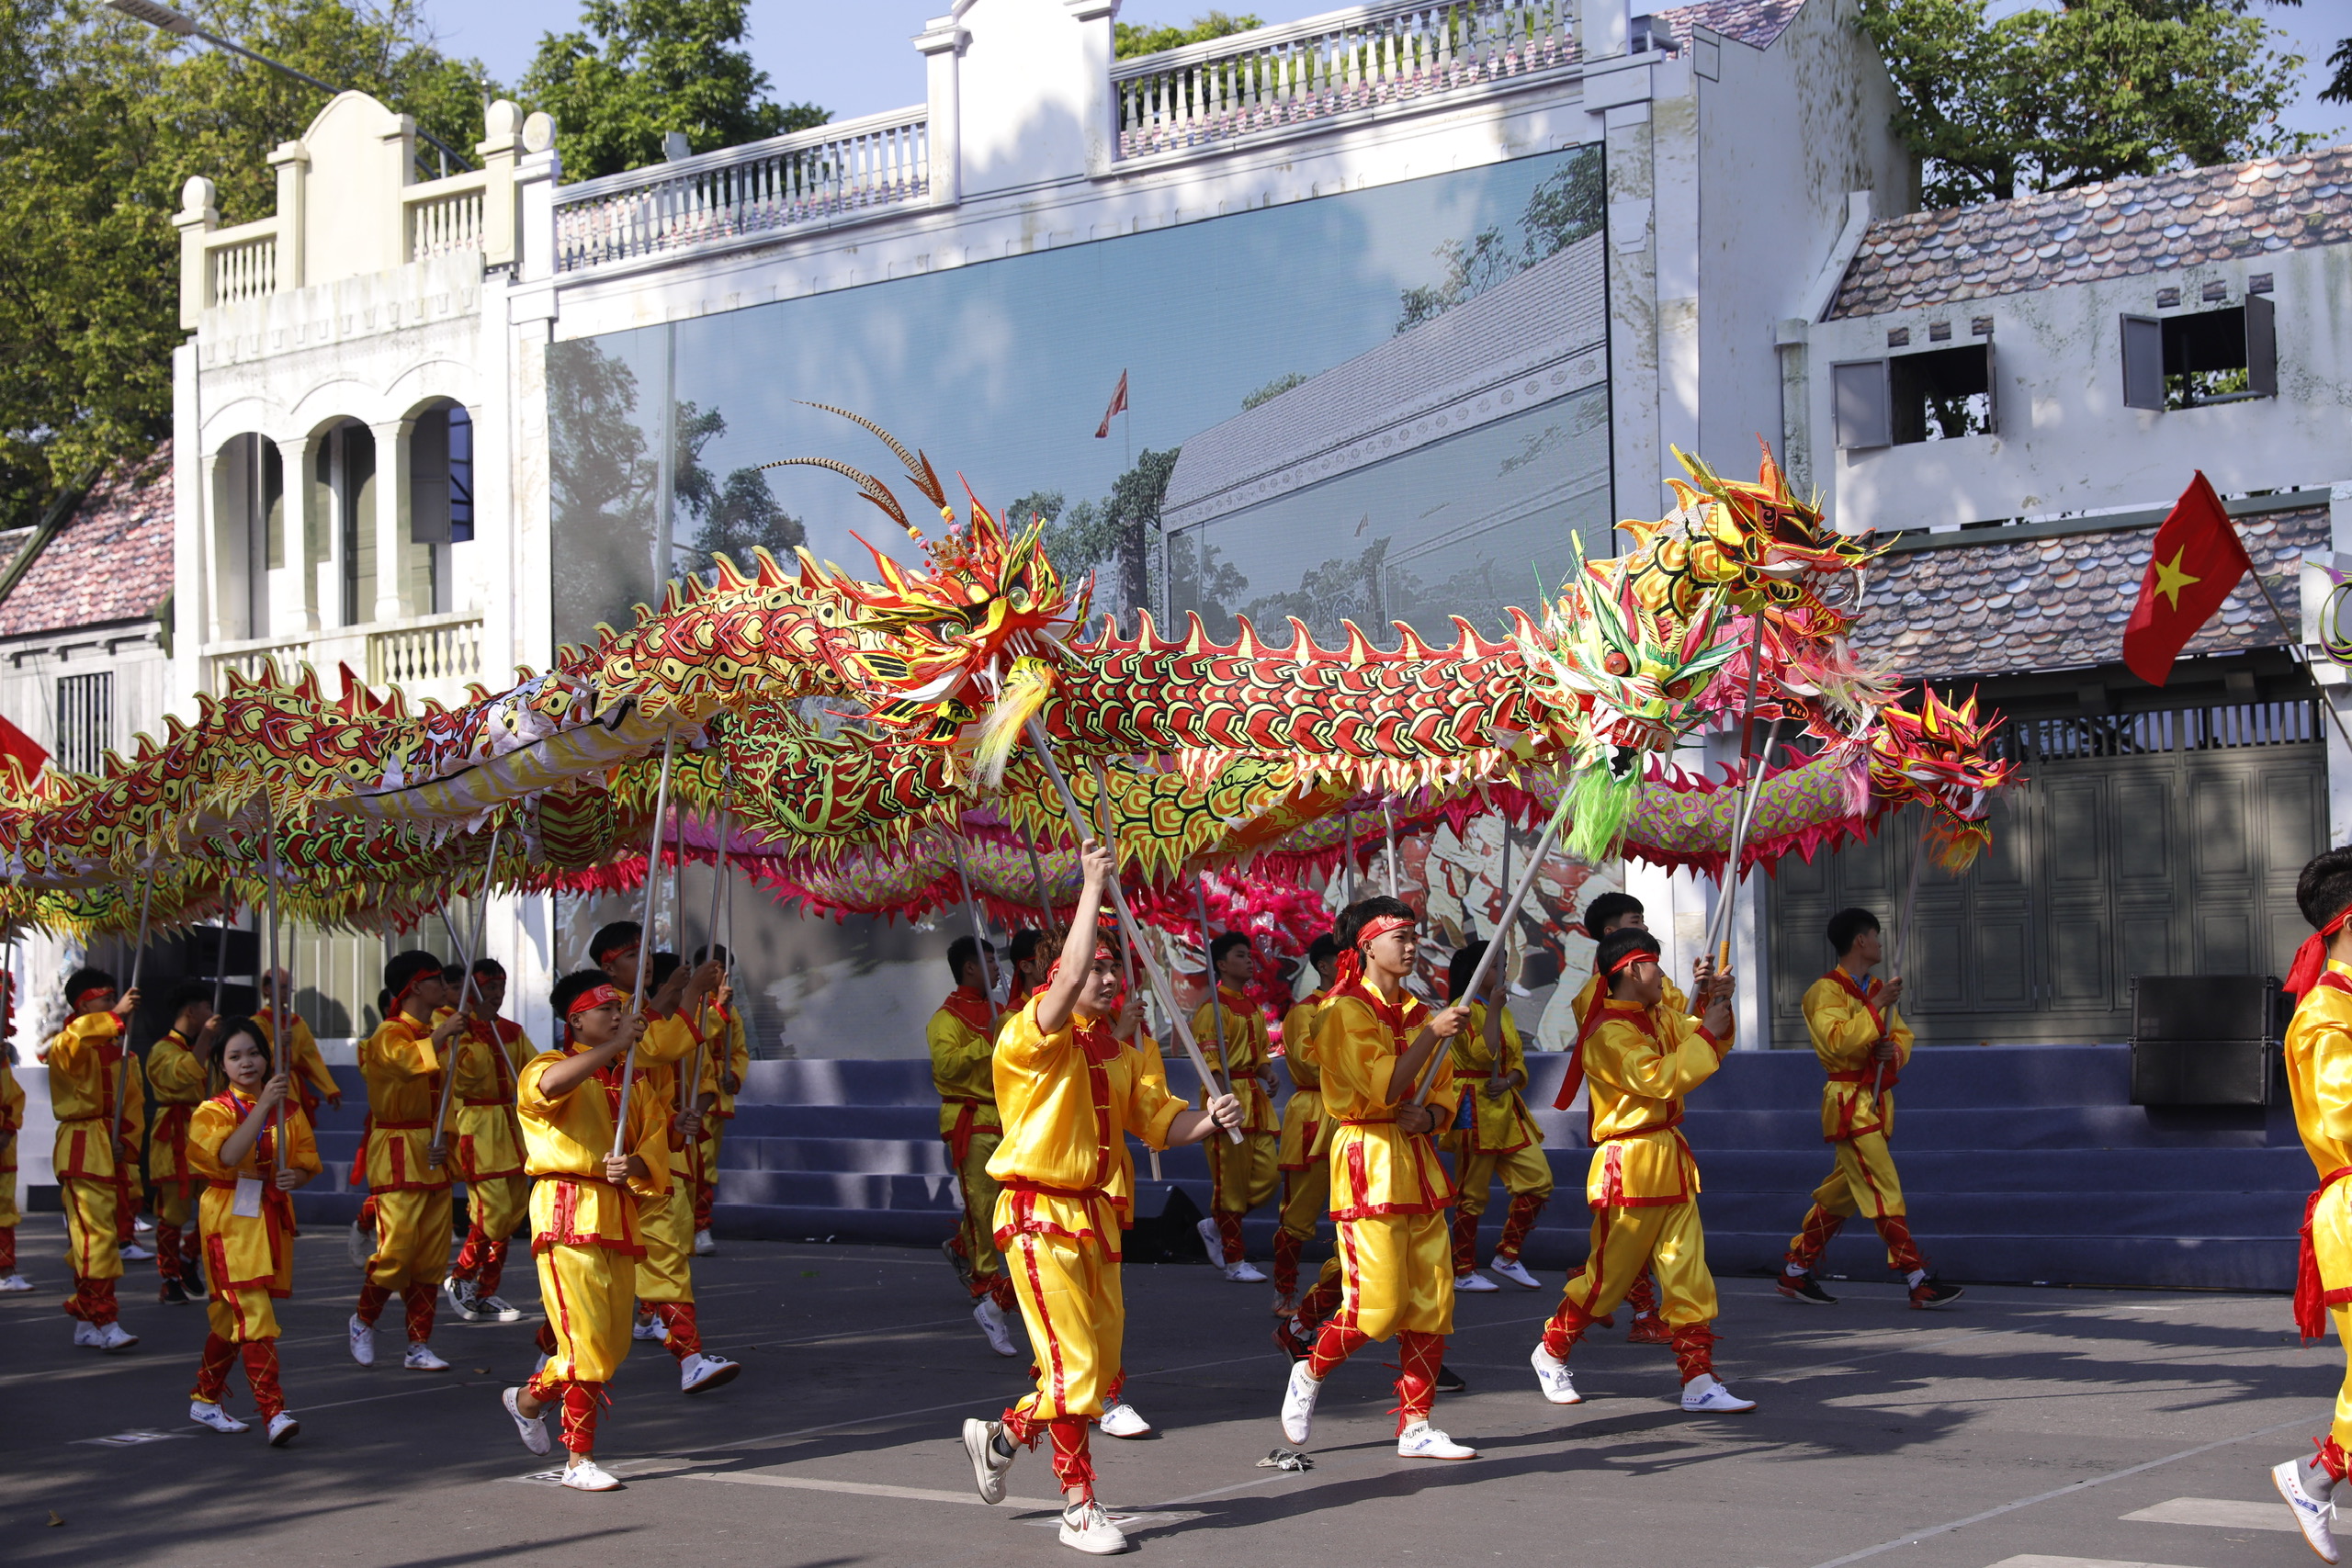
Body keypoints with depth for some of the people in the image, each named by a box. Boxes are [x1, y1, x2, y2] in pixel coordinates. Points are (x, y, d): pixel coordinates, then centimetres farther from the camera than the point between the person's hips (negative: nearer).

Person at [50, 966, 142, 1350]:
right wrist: (115, 1016, -36)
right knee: (96, 1235, -13)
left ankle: (84, 1321, 18)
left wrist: (127, 1142, 0)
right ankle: (103, 1320, -12)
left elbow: (133, 1103, 16)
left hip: (114, 1151, 8)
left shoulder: (120, 1051, 15)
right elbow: (70, 1040, -35)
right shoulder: (70, 1047, -8)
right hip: (83, 1152, -8)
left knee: (108, 1233, 10)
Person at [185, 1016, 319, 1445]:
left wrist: (295, 1176, -13)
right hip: (231, 1220, -5)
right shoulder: (213, 1112, -5)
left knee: (231, 1317, 15)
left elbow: (306, 1162, 11)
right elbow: (229, 1155, -24)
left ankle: (205, 1400, 30)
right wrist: (262, 1104, -29)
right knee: (254, 1314, -15)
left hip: (274, 1218, 5)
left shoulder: (287, 1109, 8)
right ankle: (274, 1412, -19)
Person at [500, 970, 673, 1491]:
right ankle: (579, 1461, 2)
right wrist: (616, 1045, -24)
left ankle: (529, 1398, 31)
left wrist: (634, 1166, -13)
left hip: (620, 1218, 7)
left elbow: (655, 1154, 10)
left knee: (614, 1344, 8)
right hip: (567, 1213, -7)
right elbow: (550, 1084, -29)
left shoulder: (632, 1083, 19)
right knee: (585, 1338, -13)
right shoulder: (551, 1067, -1)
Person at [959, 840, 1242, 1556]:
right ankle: (1080, 1508, 2)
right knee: (1072, 1363, -9)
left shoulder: (1117, 1048, 10)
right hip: (1041, 1214, -8)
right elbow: (1069, 977, -30)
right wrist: (1093, 887, -28)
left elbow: (1159, 1119, 5)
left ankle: (1000, 1436, 35)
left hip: (1098, 1214, 8)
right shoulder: (1033, 1035, -12)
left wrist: (1210, 1118, -15)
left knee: (1100, 1365, 13)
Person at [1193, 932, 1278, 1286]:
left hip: (1256, 1097, 8)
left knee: (1268, 1175, 2)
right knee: (1230, 1179, -3)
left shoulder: (1253, 1008, 18)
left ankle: (1216, 1227, 22)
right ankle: (1232, 1260, 5)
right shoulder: (1214, 1008, -7)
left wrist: (1268, 1075, 4)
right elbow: (1209, 1060, -14)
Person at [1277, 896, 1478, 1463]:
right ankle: (1310, 1375, 16)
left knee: (1433, 1300, 3)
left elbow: (1444, 1094, 16)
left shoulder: (1418, 1012, 16)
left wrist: (1429, 1116, -6)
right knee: (1379, 1302, -10)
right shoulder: (1347, 1011, -7)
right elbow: (1382, 1086, -18)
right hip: (1369, 1162, -7)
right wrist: (1432, 1034, -23)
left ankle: (1416, 1426, 10)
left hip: (1418, 1161, 7)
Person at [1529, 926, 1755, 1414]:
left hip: (1670, 1163, 8)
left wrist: (1715, 1009, 0)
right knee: (1607, 1274, 4)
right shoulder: (1609, 1033, -17)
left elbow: (1712, 1046, 19)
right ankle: (1551, 1353, 24)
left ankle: (1699, 1380, 4)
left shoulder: (1659, 1018, 11)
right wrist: (1705, 1033, -21)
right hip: (1629, 1169, -8)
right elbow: (1660, 1079, -27)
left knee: (1689, 1274, 3)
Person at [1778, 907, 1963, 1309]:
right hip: (1849, 1102, -9)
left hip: (1877, 1101, 9)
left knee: (1842, 1192, 12)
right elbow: (1836, 1041, -23)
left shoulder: (1878, 989, 17)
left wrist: (1895, 1051, -5)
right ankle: (1919, 1281, -13)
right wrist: (1876, 1006, -24)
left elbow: (1902, 1034, 18)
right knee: (1884, 1192, -11)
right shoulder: (1825, 991, -10)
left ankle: (1795, 1272, 20)